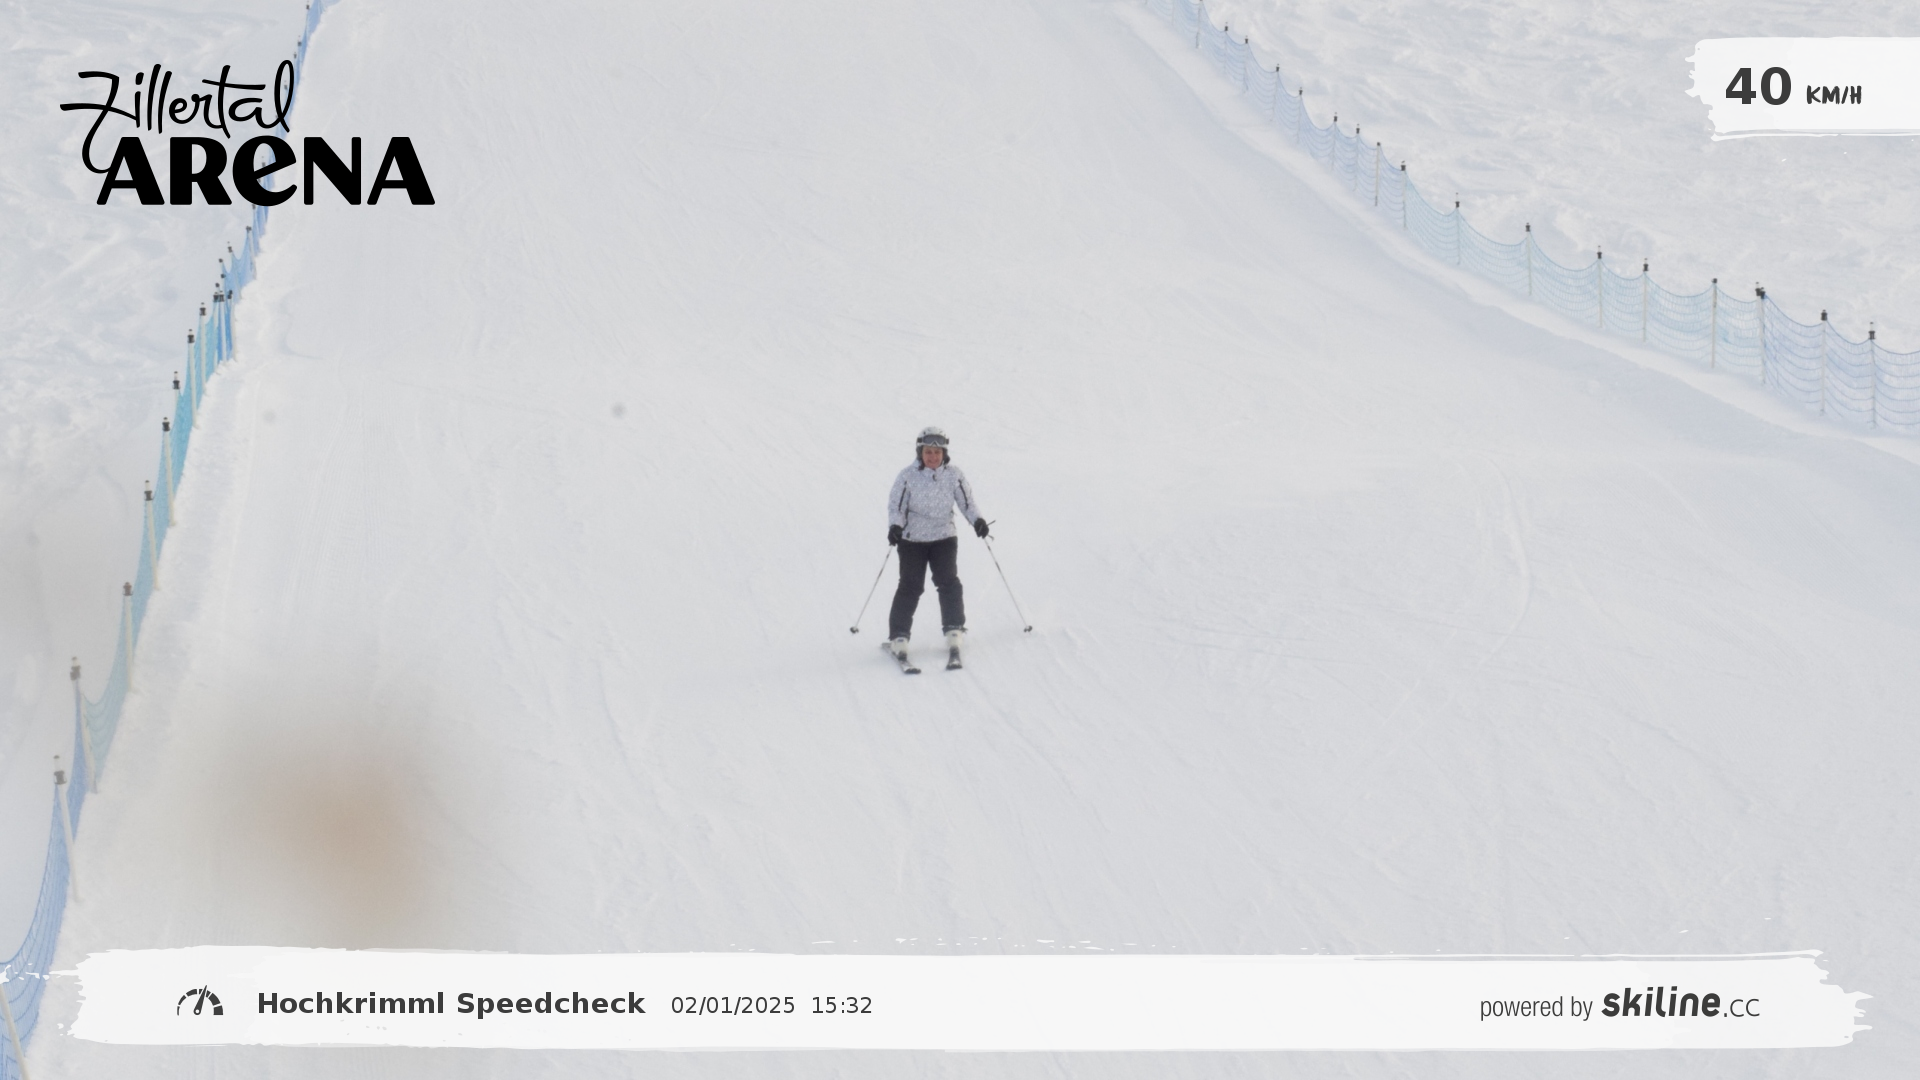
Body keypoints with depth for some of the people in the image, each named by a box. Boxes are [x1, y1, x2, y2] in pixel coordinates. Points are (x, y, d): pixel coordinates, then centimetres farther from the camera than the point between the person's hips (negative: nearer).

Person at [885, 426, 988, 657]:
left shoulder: (954, 476, -5)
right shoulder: (907, 477, -10)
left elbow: (967, 501, 3)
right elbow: (896, 505, -6)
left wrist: (977, 520, -14)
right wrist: (895, 526, -23)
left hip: (944, 537, 2)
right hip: (912, 540, -2)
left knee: (948, 582, -7)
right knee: (910, 586, -5)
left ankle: (954, 630, 4)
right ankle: (898, 635, 1)